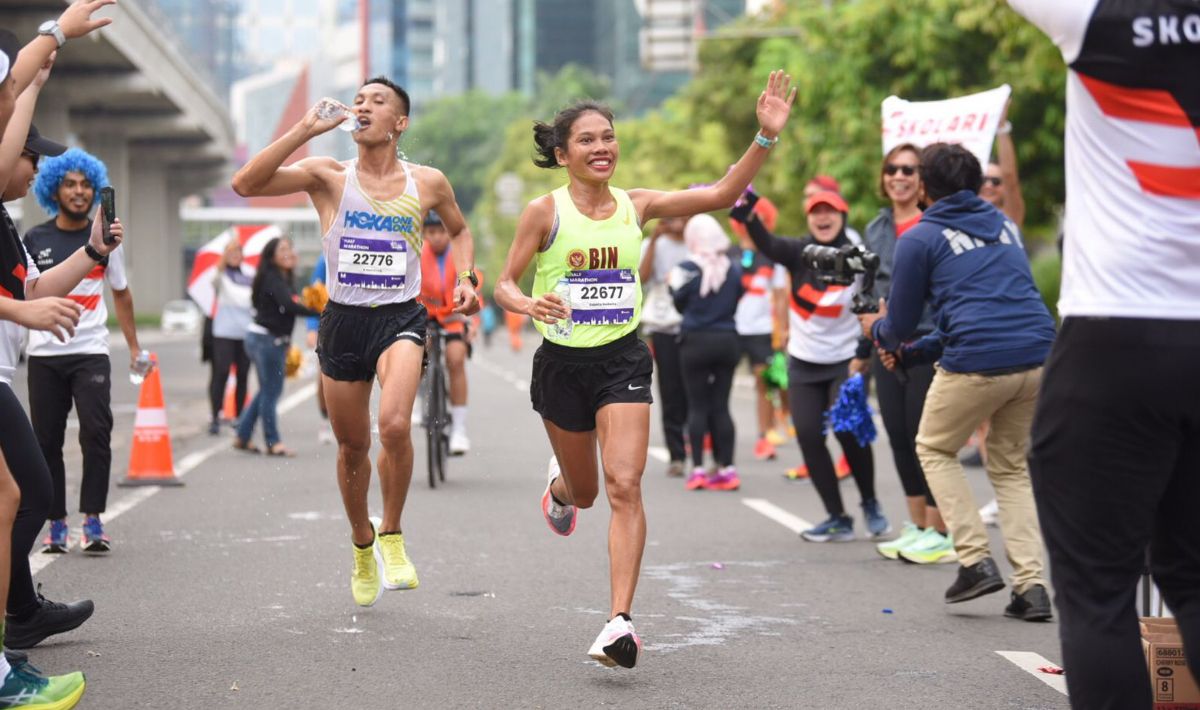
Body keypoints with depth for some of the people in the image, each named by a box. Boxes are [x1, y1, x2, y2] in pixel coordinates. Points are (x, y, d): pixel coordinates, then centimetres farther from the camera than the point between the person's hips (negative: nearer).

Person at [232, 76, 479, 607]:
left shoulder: (428, 182, 3)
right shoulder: (328, 176, -2)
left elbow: (459, 231, 23)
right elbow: (245, 185, -15)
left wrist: (466, 278, 5)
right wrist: (306, 129, -19)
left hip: (400, 318, -1)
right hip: (343, 320, 1)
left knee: (395, 425, -26)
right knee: (352, 446, 11)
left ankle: (392, 536, -2)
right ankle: (362, 545, 37)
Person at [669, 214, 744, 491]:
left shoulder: (686, 270, -10)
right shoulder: (734, 270, 0)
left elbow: (680, 304, -1)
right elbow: (736, 301, 8)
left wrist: (672, 285, 16)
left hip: (696, 342, -3)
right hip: (727, 340, 3)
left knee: (697, 406, 4)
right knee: (721, 406, 8)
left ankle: (698, 469, 2)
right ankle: (727, 469, 5)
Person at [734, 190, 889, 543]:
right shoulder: (800, 253, -7)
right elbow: (768, 245, -27)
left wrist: (863, 356, -13)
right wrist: (748, 217, -46)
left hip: (845, 361, -3)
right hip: (803, 364, 3)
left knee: (848, 430, -17)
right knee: (808, 436, -4)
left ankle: (870, 504, 7)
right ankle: (838, 519, 7)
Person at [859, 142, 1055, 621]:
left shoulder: (919, 239, 4)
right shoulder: (1004, 225, 23)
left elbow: (900, 324, 8)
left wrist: (876, 329, 34)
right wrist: (916, 352, 37)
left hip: (977, 364, -5)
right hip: (1037, 354, 6)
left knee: (935, 450, 19)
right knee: (1011, 466, 20)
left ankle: (975, 560, 7)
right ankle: (1031, 585, 8)